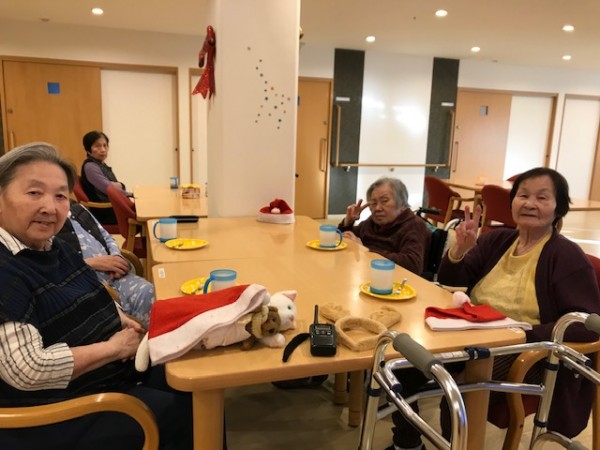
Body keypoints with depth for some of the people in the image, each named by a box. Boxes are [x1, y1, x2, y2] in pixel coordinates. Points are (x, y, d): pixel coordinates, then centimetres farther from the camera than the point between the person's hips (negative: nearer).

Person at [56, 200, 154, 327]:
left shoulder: (77, 208, 21)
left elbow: (107, 237, 23)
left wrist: (116, 256, 1)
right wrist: (91, 263, -16)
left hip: (113, 274, 6)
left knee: (148, 293, -23)